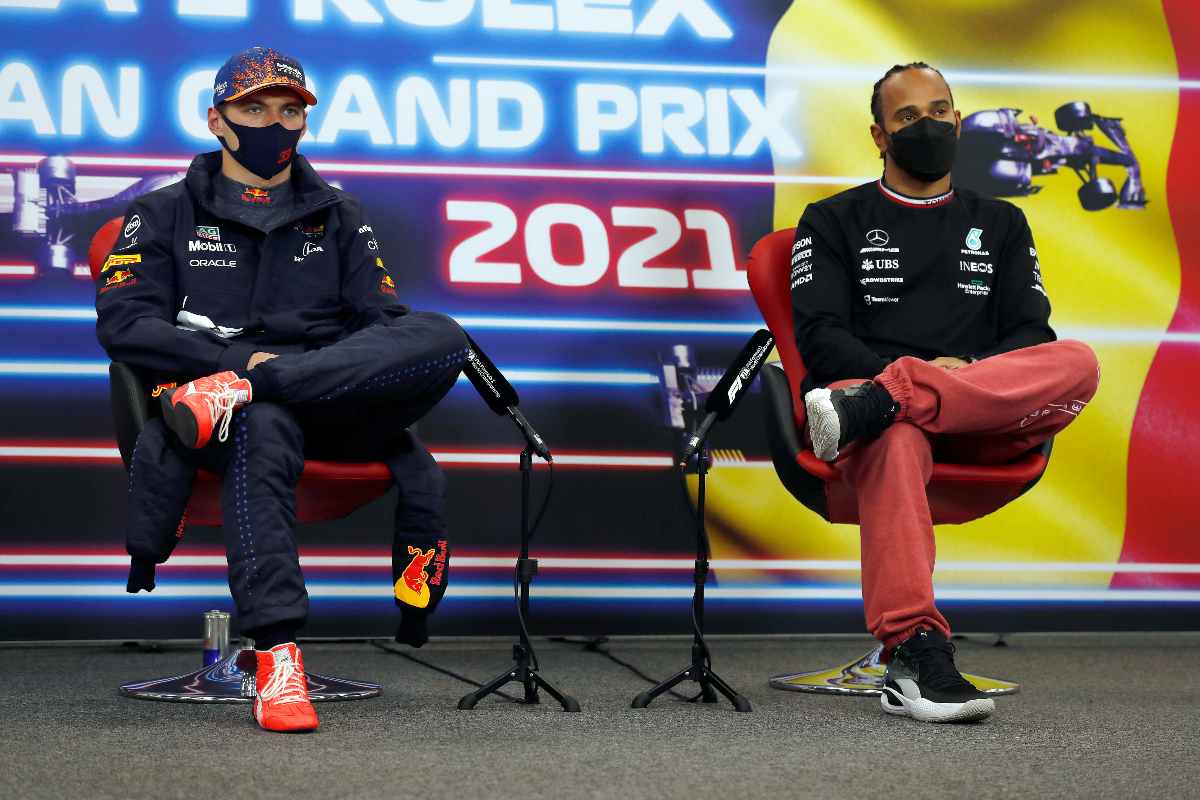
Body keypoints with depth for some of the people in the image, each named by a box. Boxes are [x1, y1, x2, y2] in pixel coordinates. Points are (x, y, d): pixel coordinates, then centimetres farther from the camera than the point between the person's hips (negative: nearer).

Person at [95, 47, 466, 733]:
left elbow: (385, 319, 12)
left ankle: (230, 395, -35)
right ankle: (277, 657, -48)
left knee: (441, 336, -27)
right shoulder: (167, 213, 15)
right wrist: (237, 359, -13)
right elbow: (122, 323, 0)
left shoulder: (338, 215, 23)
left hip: (336, 400, 3)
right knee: (263, 430, -41)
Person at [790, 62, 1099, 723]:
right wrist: (907, 369, -14)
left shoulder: (1000, 225, 26)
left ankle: (876, 403, -44)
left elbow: (1031, 335, 12)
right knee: (897, 437, -42)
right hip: (869, 384, -2)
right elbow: (820, 337, 4)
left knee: (1077, 365, -30)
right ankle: (913, 653, -54)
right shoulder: (835, 221, 19)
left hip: (985, 423, 2)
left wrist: (968, 371, -10)